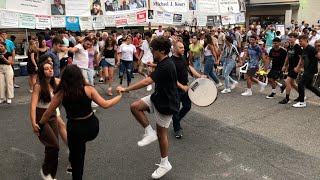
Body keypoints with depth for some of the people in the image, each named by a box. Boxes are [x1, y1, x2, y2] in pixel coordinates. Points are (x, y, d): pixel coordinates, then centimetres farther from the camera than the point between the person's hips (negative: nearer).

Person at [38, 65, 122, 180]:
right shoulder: (88, 89, -10)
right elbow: (105, 105, -6)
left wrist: (39, 125, 18)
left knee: (76, 159, 17)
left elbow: (48, 113, 1)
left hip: (75, 129, 0)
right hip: (92, 126, 1)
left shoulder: (61, 93, -8)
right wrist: (119, 97, 10)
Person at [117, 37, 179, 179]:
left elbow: (147, 82, -34)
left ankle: (165, 164, 21)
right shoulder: (163, 62, 3)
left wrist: (126, 89, -30)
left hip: (166, 103, -9)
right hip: (158, 97, 9)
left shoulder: (166, 66, -28)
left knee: (161, 133, 3)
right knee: (135, 107, -6)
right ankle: (150, 133, 6)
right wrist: (154, 65, 25)